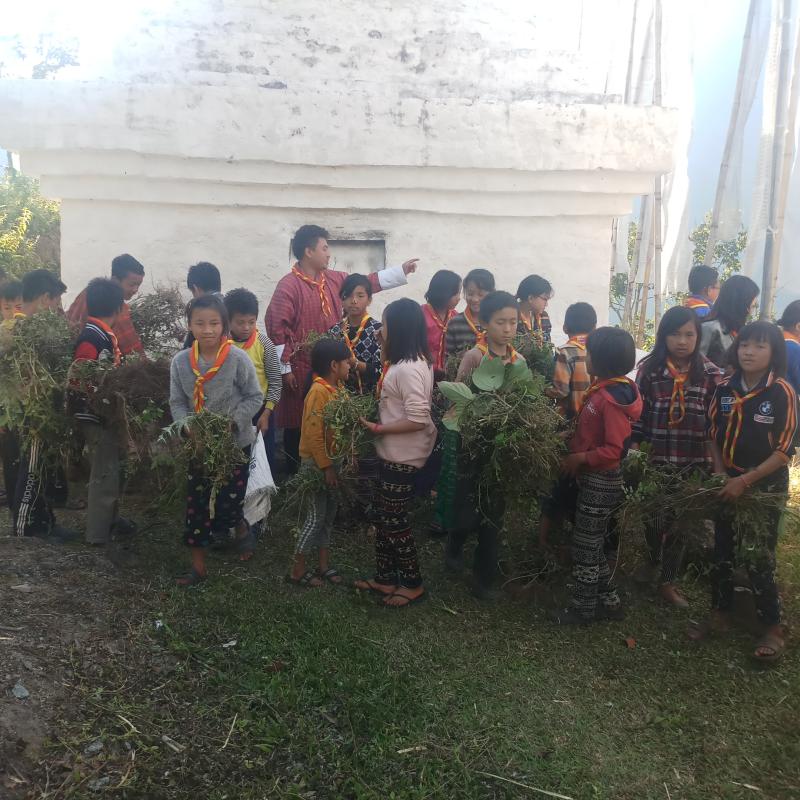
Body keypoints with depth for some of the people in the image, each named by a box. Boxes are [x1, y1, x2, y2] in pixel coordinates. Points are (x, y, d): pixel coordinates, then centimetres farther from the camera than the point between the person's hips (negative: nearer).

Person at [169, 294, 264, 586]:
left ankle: (241, 528, 40)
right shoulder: (180, 361, -6)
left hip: (236, 442, -3)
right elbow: (177, 403, 0)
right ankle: (198, 565, 23)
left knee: (229, 502, 3)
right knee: (196, 503, 8)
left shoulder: (238, 358, -16)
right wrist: (187, 426, -18)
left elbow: (255, 397, -9)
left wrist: (232, 422, -20)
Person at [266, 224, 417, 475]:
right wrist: (285, 368, -15)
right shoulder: (288, 285, -13)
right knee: (299, 424, 4)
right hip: (301, 370, -7)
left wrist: (401, 271, 18)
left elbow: (366, 283, 21)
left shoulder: (334, 279, 9)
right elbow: (276, 327, -15)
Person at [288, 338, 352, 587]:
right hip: (317, 463, -9)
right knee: (316, 516, -1)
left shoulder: (336, 389, 7)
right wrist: (326, 467, -22)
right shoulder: (318, 391, -20)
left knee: (329, 514, 15)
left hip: (332, 460, 9)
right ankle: (298, 570, 11)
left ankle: (324, 565, 26)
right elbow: (314, 434, -23)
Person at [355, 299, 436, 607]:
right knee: (386, 517, 18)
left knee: (395, 521, 4)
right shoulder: (414, 361, 7)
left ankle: (413, 584, 20)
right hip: (393, 453, 10)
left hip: (403, 457, -10)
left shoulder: (408, 369, -24)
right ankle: (385, 577, 31)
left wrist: (378, 429, -19)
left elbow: (418, 419, -28)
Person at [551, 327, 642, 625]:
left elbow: (615, 450, -25)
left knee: (585, 547, 5)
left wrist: (580, 458, -19)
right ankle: (609, 602, 31)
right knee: (592, 544, 19)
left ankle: (582, 608, 21)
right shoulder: (601, 390, 5)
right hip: (592, 478, 9)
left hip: (602, 482, -9)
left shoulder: (612, 399, -23)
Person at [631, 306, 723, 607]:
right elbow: (639, 413, 0)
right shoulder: (649, 369, -4)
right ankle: (652, 560, 42)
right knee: (655, 519, 12)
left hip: (695, 463, 1)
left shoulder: (710, 373, -2)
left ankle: (667, 582, 27)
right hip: (656, 459, -1)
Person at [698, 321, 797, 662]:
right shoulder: (724, 390, -1)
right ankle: (720, 615, 29)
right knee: (722, 553, 13)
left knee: (759, 560, -1)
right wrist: (719, 474, -5)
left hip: (766, 487, -4)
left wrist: (745, 481, -17)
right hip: (728, 484, 4)